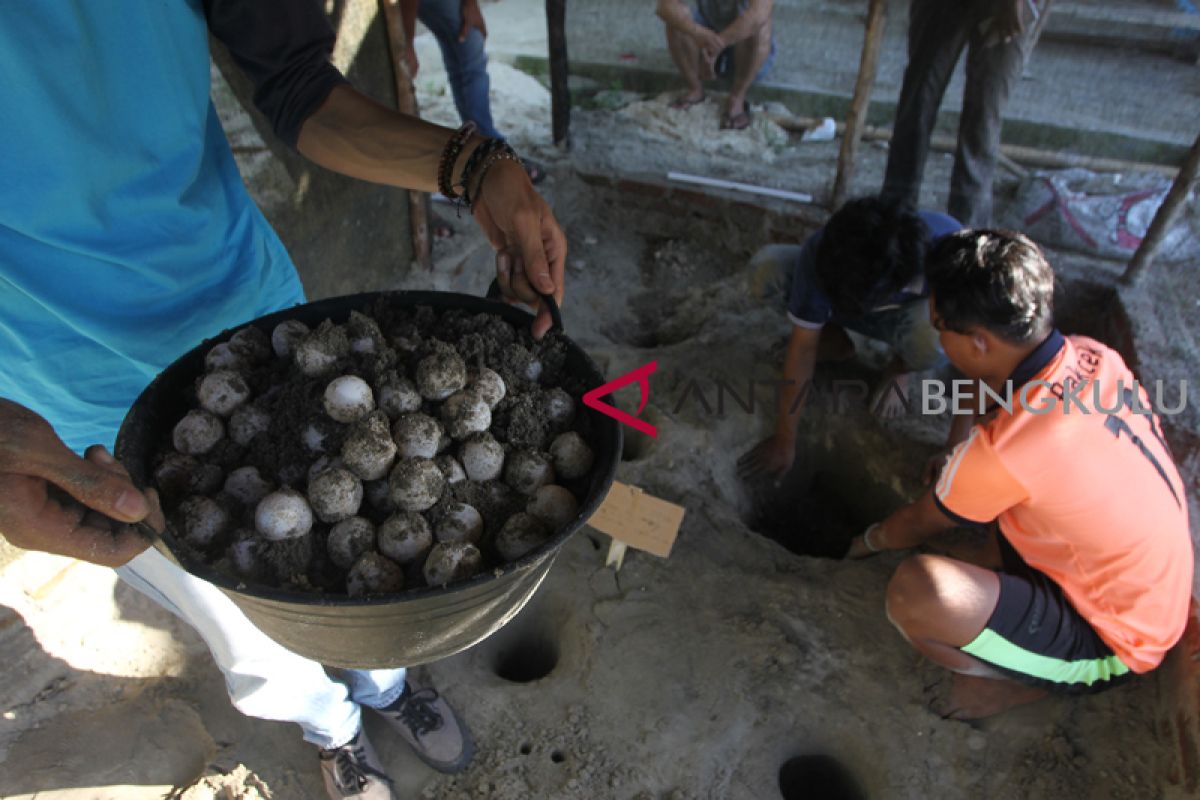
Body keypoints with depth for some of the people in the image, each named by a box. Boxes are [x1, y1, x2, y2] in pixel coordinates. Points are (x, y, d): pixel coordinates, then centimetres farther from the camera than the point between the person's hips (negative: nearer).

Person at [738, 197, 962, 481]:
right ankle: (835, 343, 1)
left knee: (932, 340, -40)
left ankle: (898, 370, 0)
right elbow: (803, 347, -30)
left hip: (906, 315, -1)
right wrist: (784, 441, -26)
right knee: (765, 266, -26)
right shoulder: (822, 255, -36)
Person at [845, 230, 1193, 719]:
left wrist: (868, 541, 9)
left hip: (1110, 645, -8)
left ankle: (1022, 682, -1)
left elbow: (919, 526, -11)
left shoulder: (1002, 451, -33)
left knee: (915, 592, -30)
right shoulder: (1094, 357, -12)